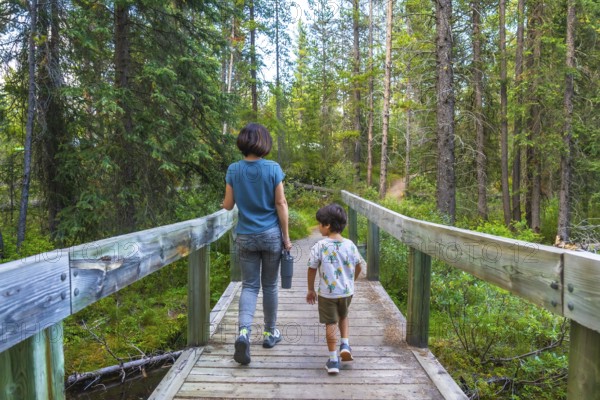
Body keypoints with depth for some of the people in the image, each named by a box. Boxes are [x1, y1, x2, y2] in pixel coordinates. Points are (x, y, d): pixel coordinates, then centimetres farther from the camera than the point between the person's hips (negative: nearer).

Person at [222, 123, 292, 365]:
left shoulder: (233, 170, -4)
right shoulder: (273, 169, -9)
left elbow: (228, 205, 0)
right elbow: (281, 204, -8)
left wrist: (226, 203, 24)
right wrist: (286, 237, 0)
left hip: (245, 236, 1)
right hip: (271, 235, -1)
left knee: (249, 286, 9)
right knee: (269, 285, 13)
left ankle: (244, 332, -12)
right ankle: (270, 333, 28)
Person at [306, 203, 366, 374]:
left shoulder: (320, 246, -15)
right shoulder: (350, 245, -5)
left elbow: (312, 269, -7)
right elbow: (359, 266, 6)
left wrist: (311, 290, 6)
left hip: (326, 293, -3)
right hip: (347, 291, 3)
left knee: (330, 323, 8)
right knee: (343, 317, 28)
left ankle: (333, 360, 11)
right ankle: (345, 344, 15)